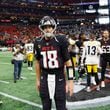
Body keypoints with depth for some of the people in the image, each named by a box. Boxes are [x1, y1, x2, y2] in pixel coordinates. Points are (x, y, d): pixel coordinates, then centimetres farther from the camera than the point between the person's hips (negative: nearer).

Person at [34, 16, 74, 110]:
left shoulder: (61, 40, -10)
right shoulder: (38, 42, 1)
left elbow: (68, 61, -8)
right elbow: (38, 62, 11)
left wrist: (70, 81, -10)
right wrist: (38, 80, 13)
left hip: (59, 78, -3)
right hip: (44, 79, 3)